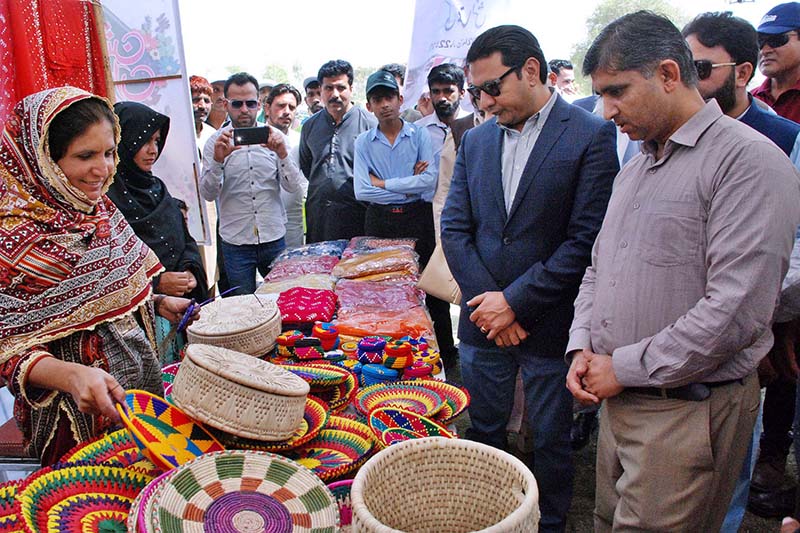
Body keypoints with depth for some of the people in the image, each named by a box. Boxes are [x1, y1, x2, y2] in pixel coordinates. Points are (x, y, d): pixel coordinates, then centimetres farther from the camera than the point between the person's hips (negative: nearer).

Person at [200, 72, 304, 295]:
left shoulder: (275, 138, 2)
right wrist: (218, 160, -25)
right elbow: (207, 194, -8)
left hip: (274, 237, 2)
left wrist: (283, 154, -21)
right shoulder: (216, 143, -1)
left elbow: (293, 186, -4)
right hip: (235, 241, -1)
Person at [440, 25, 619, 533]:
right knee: (485, 433, 17)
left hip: (549, 322, -4)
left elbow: (586, 238, -14)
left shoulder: (592, 135, -9)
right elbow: (455, 227, 4)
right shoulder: (476, 139, 7)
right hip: (484, 318, 5)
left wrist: (515, 300, -14)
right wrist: (486, 300, -8)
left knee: (551, 441, 13)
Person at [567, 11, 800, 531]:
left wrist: (624, 368, -15)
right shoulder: (637, 166, 13)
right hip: (619, 399, 8)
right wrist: (582, 348, 2)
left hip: (689, 410, -7)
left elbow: (736, 309, -22)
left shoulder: (749, 160, -14)